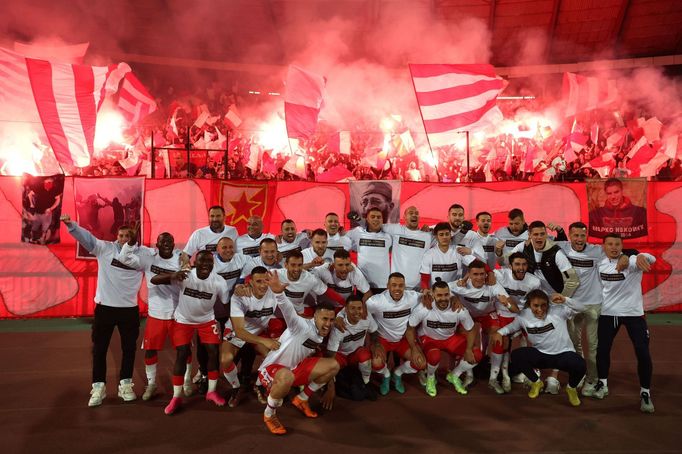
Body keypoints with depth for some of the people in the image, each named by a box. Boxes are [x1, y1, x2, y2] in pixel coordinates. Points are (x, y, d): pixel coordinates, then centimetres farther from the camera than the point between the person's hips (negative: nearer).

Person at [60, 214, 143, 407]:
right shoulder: (105, 248, -3)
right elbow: (87, 237, -14)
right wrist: (71, 224, -30)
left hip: (129, 309, 2)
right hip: (105, 307, -1)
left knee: (129, 348, 12)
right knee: (99, 349, 8)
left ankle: (125, 385, 28)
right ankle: (98, 387, 22)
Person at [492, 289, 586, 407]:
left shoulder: (557, 310, -17)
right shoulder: (524, 315, -9)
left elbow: (579, 308, -22)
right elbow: (512, 326, 7)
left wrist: (564, 300, -40)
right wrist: (499, 332, -12)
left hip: (564, 354, -2)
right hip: (541, 355, 2)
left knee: (580, 365, -34)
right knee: (516, 355, -21)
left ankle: (571, 388, 7)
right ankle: (536, 382, 9)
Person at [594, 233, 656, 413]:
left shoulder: (631, 261, -17)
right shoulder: (599, 263, -2)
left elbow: (651, 259, -40)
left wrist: (642, 257, -63)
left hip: (633, 313, -3)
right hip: (608, 312, 4)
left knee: (643, 353, -4)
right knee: (602, 349, 9)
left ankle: (645, 392, 15)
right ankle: (603, 384, 29)